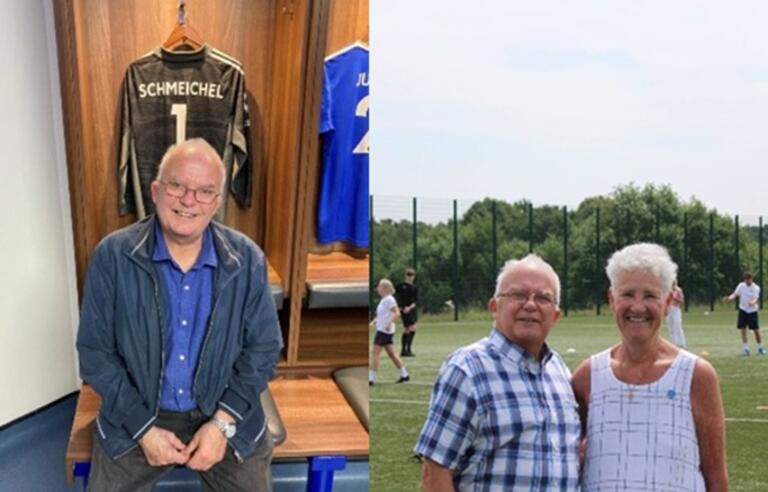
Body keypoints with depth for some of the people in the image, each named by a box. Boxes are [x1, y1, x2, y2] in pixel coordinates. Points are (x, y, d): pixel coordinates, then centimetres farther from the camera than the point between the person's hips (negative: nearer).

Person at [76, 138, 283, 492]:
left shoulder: (247, 260, -7)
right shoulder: (112, 256, -10)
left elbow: (263, 348, -2)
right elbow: (95, 352, -7)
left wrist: (222, 423, -13)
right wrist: (143, 428, -14)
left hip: (226, 415, 1)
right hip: (135, 418, 0)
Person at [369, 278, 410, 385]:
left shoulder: (389, 300, -14)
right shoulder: (384, 300, 14)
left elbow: (397, 313, -22)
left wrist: (389, 324, -27)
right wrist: (374, 322, 15)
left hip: (384, 331, -10)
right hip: (381, 329, 10)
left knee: (376, 353, -8)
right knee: (391, 353, 13)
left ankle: (371, 378, -8)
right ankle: (404, 374, 19)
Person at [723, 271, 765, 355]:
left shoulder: (756, 288, -11)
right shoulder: (741, 286, -2)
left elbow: (756, 298, -24)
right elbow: (735, 294, 0)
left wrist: (752, 302, -47)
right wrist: (729, 298, -21)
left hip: (752, 311, -2)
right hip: (743, 310, 2)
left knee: (756, 330, -1)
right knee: (743, 329, -3)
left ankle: (760, 348, 16)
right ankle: (745, 348, 3)